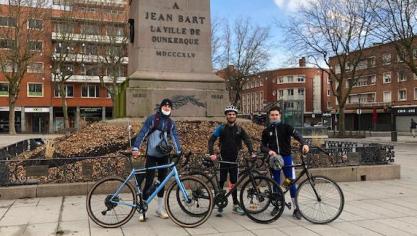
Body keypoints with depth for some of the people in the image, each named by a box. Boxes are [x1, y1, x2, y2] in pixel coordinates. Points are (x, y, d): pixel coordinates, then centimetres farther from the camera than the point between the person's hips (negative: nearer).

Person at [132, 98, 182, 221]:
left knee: (162, 181, 10)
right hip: (151, 155, -4)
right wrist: (135, 148, -23)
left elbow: (174, 137, 0)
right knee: (149, 181, -6)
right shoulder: (152, 119, -5)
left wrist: (179, 151, -14)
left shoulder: (171, 122, 8)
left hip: (164, 155, 4)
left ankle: (160, 208, 21)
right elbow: (142, 133, -12)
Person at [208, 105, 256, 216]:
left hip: (234, 159, 2)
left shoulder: (239, 129, 5)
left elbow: (247, 140, -4)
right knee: (221, 182, -1)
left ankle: (236, 205, 16)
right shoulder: (221, 128, -2)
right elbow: (211, 140, -9)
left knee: (234, 182, 9)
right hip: (223, 159, -2)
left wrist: (252, 152, -21)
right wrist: (211, 153, -24)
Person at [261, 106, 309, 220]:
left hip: (286, 157, -2)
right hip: (274, 159, 2)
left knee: (292, 183, -2)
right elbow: (262, 146, 6)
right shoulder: (266, 131, 9)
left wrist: (303, 144, -33)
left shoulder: (286, 127, 3)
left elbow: (296, 135, -13)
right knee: (276, 183, 8)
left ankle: (296, 209, 4)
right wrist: (269, 151, -17)